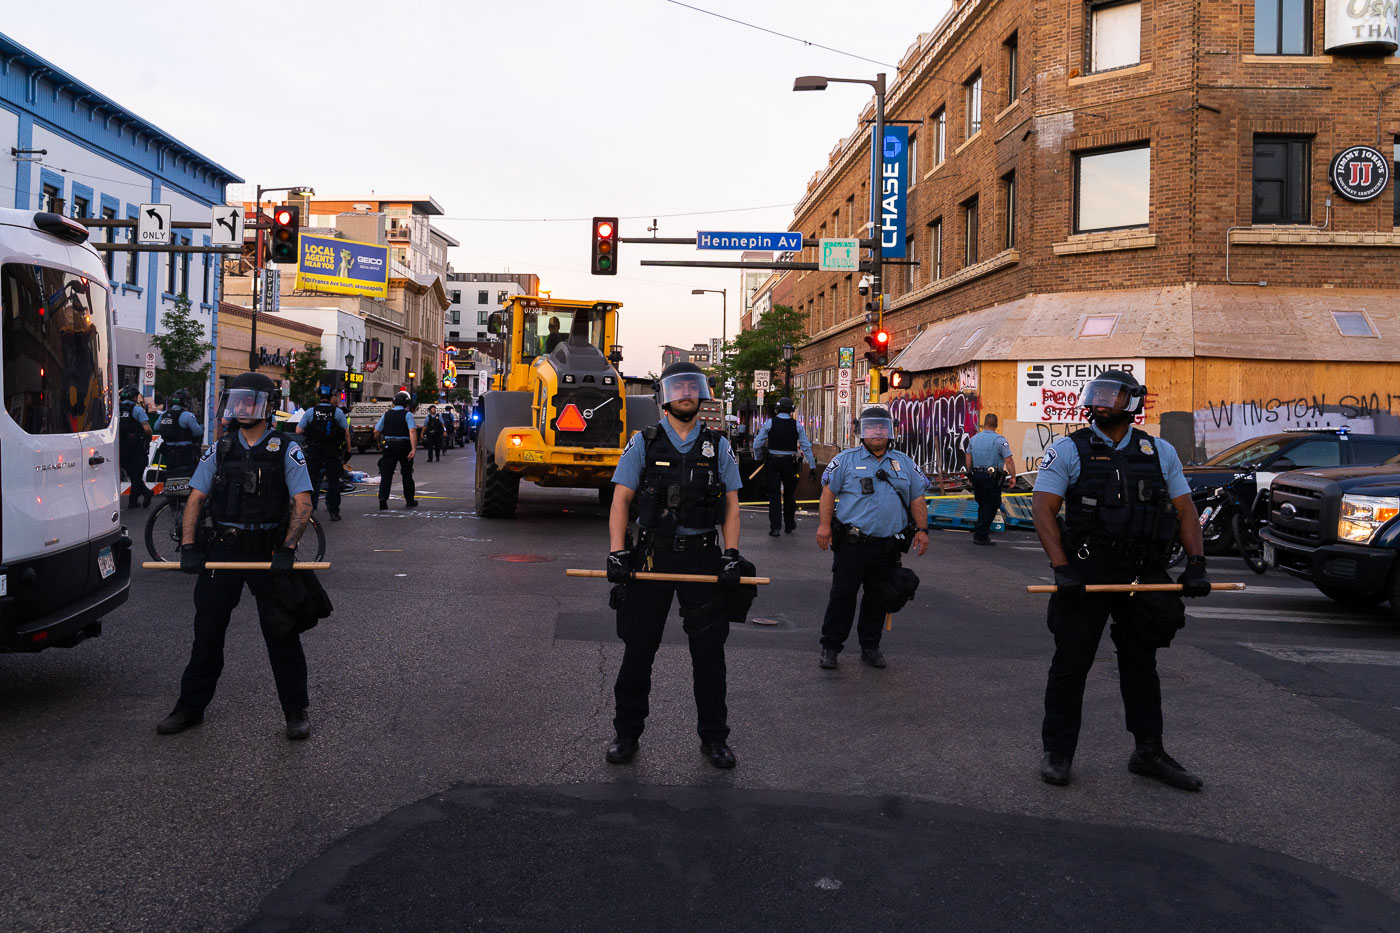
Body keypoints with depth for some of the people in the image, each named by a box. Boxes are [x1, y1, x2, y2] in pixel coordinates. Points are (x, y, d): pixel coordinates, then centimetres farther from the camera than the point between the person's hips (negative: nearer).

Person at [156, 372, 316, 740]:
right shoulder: (220, 451, 9)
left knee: (281, 634, 2)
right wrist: (189, 546, -6)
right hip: (224, 549, 3)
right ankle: (190, 707, 22)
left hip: (268, 553, -3)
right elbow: (196, 499, 7)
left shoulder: (286, 451, -2)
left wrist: (287, 549, -19)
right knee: (207, 631, 9)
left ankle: (296, 712, 13)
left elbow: (302, 504, -8)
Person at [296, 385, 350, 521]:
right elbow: (346, 433, -2)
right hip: (333, 453, 0)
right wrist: (348, 449, 7)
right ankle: (334, 511, 5)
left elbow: (298, 430, -1)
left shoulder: (310, 412, -2)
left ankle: (308, 509, 8)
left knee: (312, 480, 8)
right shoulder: (338, 412, -2)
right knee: (334, 481, 5)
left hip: (314, 453, 0)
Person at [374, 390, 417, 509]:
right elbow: (412, 431, -18)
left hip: (389, 446, 2)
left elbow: (376, 433, 7)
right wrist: (414, 449, -23)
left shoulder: (386, 415, 7)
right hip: (404, 446, -2)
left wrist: (380, 441, 28)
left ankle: (383, 498, -17)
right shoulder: (407, 414, -4)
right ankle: (409, 500, 20)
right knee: (407, 473, 12)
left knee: (386, 473, 1)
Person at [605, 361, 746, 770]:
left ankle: (714, 737, 20)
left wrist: (732, 554, -4)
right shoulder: (644, 443, 3)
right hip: (651, 555, -1)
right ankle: (627, 733, 21)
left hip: (702, 555, 1)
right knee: (638, 648, 6)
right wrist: (617, 552, -10)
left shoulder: (718, 446, 8)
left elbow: (731, 504, 8)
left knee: (709, 651, 6)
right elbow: (621, 500, 1)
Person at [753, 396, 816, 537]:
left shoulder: (770, 423, -4)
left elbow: (757, 445, -1)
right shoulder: (796, 425, -1)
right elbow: (806, 446, -2)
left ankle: (775, 527, -7)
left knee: (774, 494, 2)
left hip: (773, 462, -1)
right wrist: (812, 466, 3)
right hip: (789, 462, 1)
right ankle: (789, 525, 26)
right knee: (789, 494, 15)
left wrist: (759, 458, 17)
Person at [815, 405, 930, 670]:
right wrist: (825, 524, -10)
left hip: (888, 546, 3)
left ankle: (870, 646, 23)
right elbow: (829, 492, -1)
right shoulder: (846, 460, 3)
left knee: (878, 599, 11)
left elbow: (917, 499, 15)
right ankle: (830, 647, 7)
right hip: (852, 544, -3)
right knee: (842, 596, -2)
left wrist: (922, 529, 6)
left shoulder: (904, 463, 13)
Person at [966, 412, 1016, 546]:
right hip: (992, 478, -6)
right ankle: (980, 536, -1)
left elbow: (968, 458, 14)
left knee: (982, 504, 20)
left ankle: (980, 530, 28)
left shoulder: (974, 438, 7)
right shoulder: (999, 440, -11)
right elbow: (1009, 461, -15)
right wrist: (1013, 477, -8)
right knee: (991, 506, 1)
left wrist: (970, 473, 24)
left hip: (976, 476, 6)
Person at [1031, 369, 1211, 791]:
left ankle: (1149, 751, 24)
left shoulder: (1160, 452, 10)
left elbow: (1185, 510, 11)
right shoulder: (1068, 450, -1)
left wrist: (1196, 565, -1)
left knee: (1141, 663, 13)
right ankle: (1057, 752, 13)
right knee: (1071, 661, 2)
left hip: (1143, 573, 3)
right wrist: (1061, 567, -17)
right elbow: (1043, 508, -8)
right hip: (1087, 571, -3)